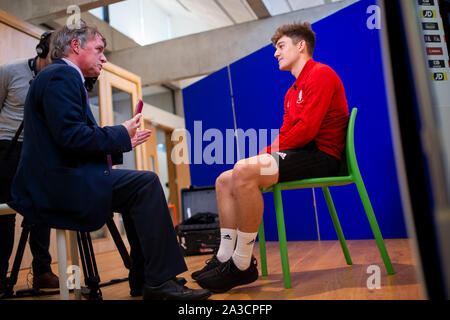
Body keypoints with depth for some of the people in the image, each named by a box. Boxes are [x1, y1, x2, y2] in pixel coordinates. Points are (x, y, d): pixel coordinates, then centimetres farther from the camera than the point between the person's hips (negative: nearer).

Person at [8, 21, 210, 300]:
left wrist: (123, 143, 16)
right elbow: (70, 135, -23)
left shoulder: (63, 76, 24)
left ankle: (143, 279, 9)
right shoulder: (62, 75, -8)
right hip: (58, 182, -11)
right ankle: (160, 282, -15)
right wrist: (120, 135, -10)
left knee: (140, 189, 11)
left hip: (61, 180, 11)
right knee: (146, 183, -18)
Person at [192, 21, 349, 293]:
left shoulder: (321, 74, -5)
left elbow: (307, 129, -17)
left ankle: (242, 265, -23)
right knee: (225, 180, 2)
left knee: (244, 171, -32)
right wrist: (265, 154, -2)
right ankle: (225, 257, -1)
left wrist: (267, 153, -11)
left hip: (321, 156, -10)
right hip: (300, 153, 10)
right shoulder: (293, 93, 25)